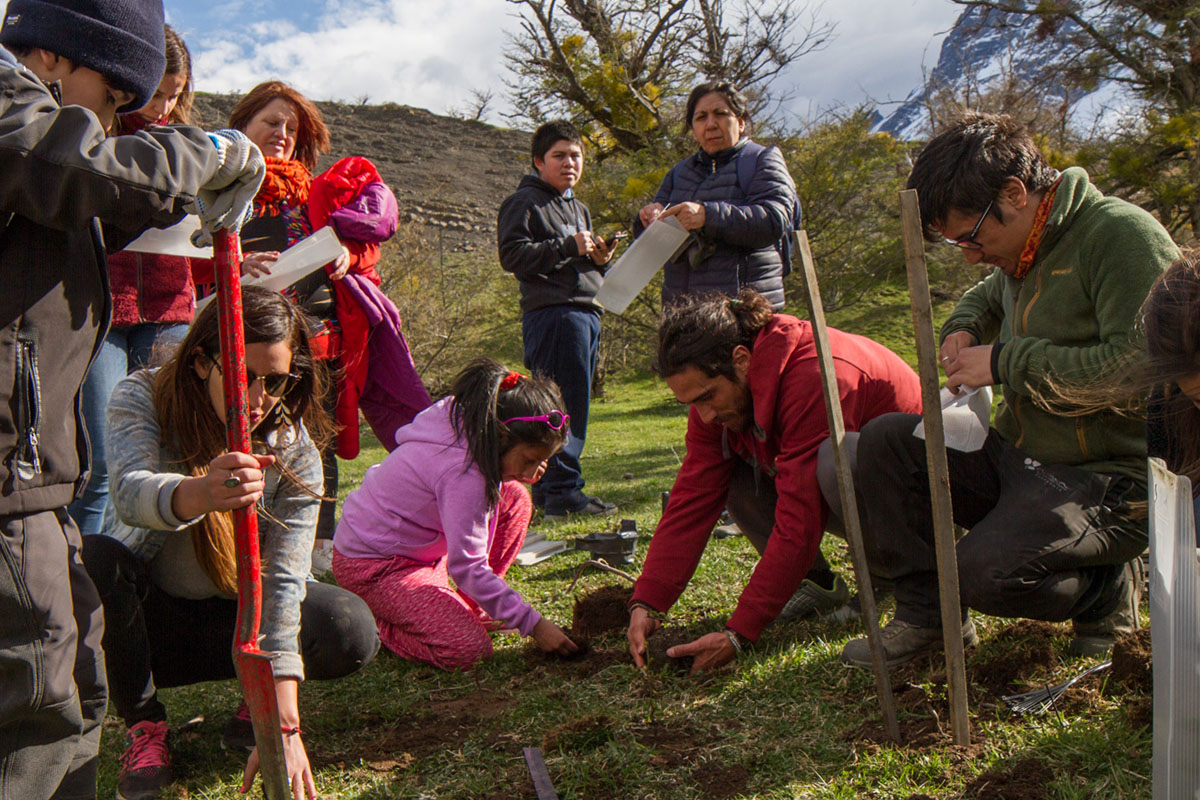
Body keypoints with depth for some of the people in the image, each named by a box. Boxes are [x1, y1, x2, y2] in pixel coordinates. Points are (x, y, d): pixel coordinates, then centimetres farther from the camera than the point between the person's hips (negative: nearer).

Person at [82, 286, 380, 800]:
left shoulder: (295, 449, -17)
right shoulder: (141, 399, -18)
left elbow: (284, 578, -24)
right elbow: (132, 493, -40)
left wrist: (282, 724, -34)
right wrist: (198, 493, -66)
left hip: (231, 613, 0)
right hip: (145, 609, 0)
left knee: (351, 633, -26)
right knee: (90, 561, -33)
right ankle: (143, 725, -11)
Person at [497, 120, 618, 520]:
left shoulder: (578, 208, 28)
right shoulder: (523, 202, 0)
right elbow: (513, 256, -13)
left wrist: (600, 258, 11)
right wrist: (568, 247, -16)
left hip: (586, 313, 9)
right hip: (553, 312, -9)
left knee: (573, 407, 8)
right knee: (566, 405, -12)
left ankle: (547, 492, 14)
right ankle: (563, 493, -8)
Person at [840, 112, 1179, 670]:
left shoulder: (1123, 235, -17)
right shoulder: (1020, 250, 9)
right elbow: (988, 294, 34)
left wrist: (1006, 362, -22)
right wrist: (963, 329, 9)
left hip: (1111, 476, -8)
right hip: (1018, 457, 8)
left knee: (987, 571, -29)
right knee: (883, 441, -8)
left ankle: (1108, 587, 4)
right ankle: (927, 613, 1)